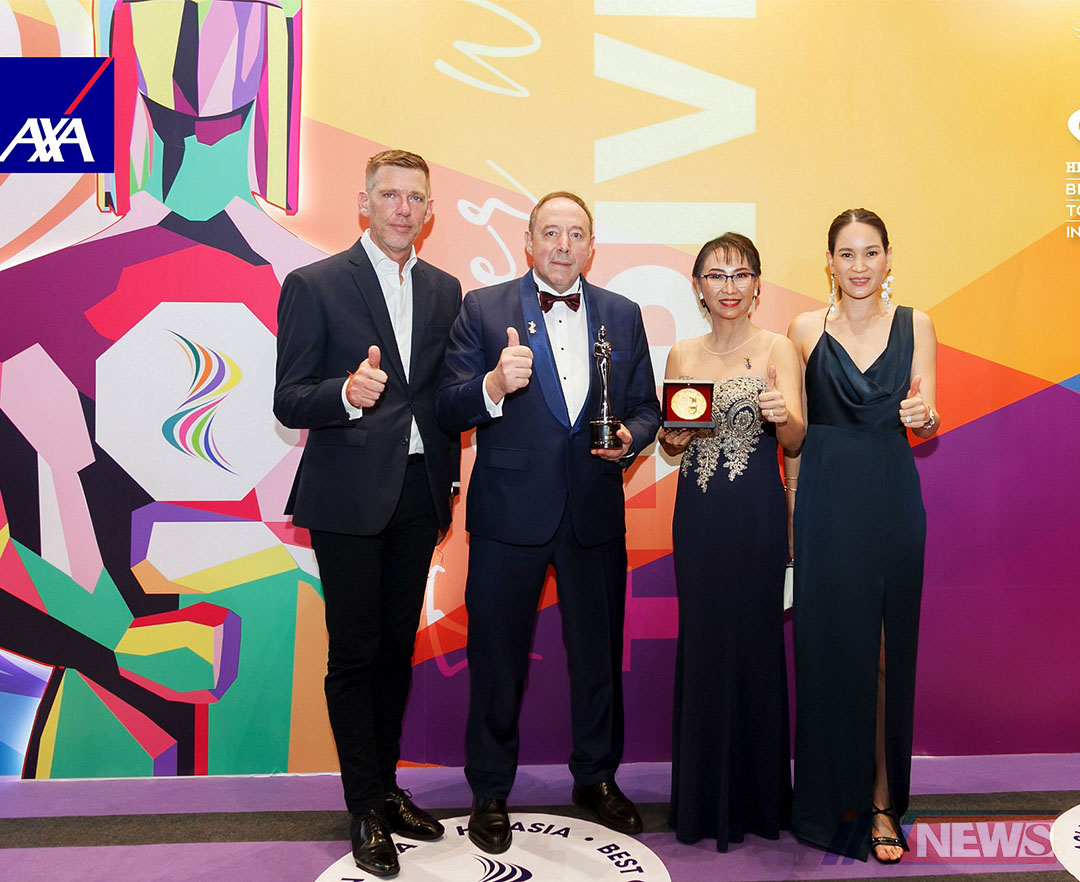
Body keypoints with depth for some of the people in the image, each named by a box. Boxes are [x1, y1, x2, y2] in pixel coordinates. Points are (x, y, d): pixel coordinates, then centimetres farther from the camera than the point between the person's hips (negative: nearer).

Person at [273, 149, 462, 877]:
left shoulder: (444, 290, 10)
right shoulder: (315, 285, -5)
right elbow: (289, 401, -9)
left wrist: (449, 481, 11)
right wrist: (347, 394, -28)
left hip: (418, 494, 5)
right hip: (349, 496, -4)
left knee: (398, 647, 15)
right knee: (355, 653, 3)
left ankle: (387, 786, 32)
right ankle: (366, 810, 20)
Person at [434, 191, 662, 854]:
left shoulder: (623, 315, 7)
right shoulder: (483, 309, -2)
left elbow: (646, 407, 11)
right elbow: (448, 412, -8)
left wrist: (630, 437, -11)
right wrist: (493, 386, -28)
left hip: (597, 513, 3)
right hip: (508, 514, -2)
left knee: (600, 653, 16)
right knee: (497, 658, 10)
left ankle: (597, 777, 39)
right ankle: (490, 793, 31)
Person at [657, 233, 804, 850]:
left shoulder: (777, 349, -1)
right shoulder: (682, 355, 8)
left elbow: (796, 440, -9)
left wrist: (782, 415, -31)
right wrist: (672, 437, -8)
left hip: (758, 515, -3)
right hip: (698, 515, 3)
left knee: (756, 642, 3)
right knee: (702, 643, 8)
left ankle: (758, 797, 24)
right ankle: (705, 798, 25)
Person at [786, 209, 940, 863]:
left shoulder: (914, 325, 6)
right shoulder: (806, 330, 4)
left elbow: (926, 420, 0)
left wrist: (924, 414, -24)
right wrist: (793, 514, 3)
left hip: (893, 501, 1)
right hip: (826, 502, 0)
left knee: (888, 647, 4)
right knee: (828, 645, 3)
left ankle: (882, 803, 18)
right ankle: (833, 799, 20)